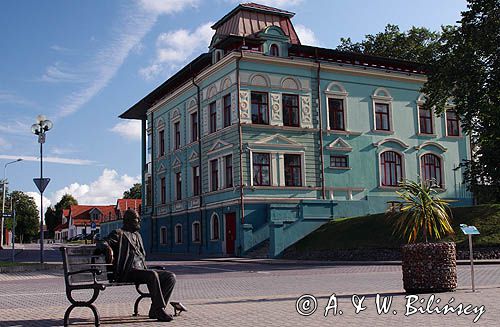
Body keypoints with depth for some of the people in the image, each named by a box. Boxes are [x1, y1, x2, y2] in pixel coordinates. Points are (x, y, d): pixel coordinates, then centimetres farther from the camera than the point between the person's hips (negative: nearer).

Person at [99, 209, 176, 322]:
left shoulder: (137, 235, 28)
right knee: (152, 275, -35)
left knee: (170, 277, -9)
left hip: (141, 270, 8)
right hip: (127, 272, -8)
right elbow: (103, 243, -10)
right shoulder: (119, 233, 5)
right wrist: (108, 248, -31)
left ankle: (155, 310, -12)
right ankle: (160, 309, -30)